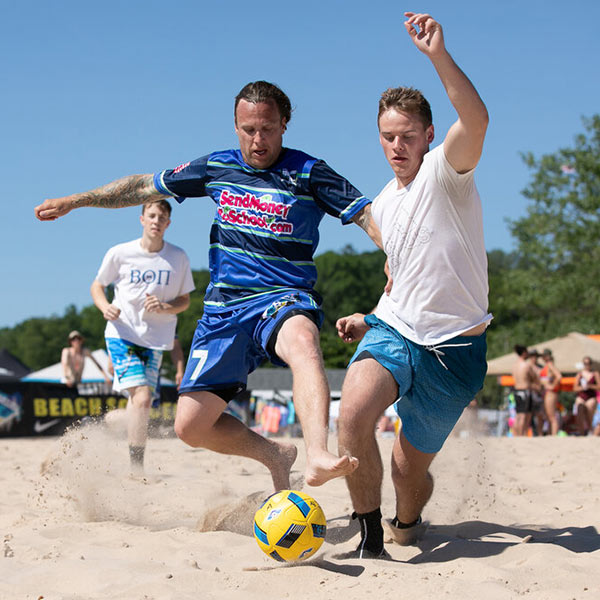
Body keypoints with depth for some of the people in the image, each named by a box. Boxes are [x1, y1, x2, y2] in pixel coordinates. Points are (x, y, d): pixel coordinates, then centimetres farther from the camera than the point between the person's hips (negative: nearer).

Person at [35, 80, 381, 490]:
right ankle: (274, 454, 22)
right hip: (224, 306, 5)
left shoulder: (308, 173, -3)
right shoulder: (217, 168, 9)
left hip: (284, 299, -5)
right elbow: (146, 187, 18)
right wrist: (75, 201, 17)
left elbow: (366, 214, -12)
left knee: (302, 343, -42)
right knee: (191, 426, 0)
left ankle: (318, 458, -59)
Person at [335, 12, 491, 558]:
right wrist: (370, 321, 16)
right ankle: (370, 540, -13)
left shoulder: (445, 172, -8)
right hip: (393, 330, 4)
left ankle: (408, 522, 42)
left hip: (454, 349, -4)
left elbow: (476, 119, -32)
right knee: (354, 413, -28)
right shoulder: (382, 205, 14)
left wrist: (439, 55, -43)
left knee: (409, 467, 5)